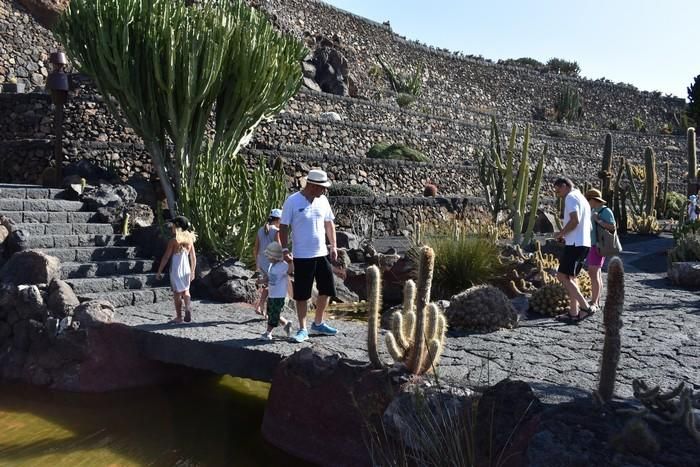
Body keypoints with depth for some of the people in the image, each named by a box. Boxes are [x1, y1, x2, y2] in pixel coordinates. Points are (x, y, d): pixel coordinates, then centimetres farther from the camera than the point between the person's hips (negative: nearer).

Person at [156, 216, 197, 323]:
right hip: (187, 269, 4)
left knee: (177, 293, 8)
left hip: (176, 269, -4)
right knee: (186, 291, 16)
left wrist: (159, 271, -3)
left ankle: (179, 317, 14)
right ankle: (188, 307, -11)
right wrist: (192, 272, 17)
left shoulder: (174, 240, -12)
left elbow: (166, 257, -11)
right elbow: (193, 258, 7)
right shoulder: (190, 239, 2)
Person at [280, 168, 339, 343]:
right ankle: (303, 329, 13)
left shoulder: (323, 200, 4)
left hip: (322, 253, 6)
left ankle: (318, 324, 29)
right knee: (302, 295, 1)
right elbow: (284, 227, -8)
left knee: (327, 289, 12)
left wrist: (333, 246, 10)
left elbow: (329, 223, 14)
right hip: (302, 256, -6)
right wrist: (285, 249, -15)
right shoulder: (292, 201, -12)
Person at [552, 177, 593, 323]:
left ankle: (584, 307, -13)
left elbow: (574, 220, -22)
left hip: (575, 244, -10)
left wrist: (561, 233, -9)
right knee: (570, 277, 13)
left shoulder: (571, 197, -8)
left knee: (562, 275, -9)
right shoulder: (582, 199, 23)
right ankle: (573, 313, 13)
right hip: (584, 243, 10)